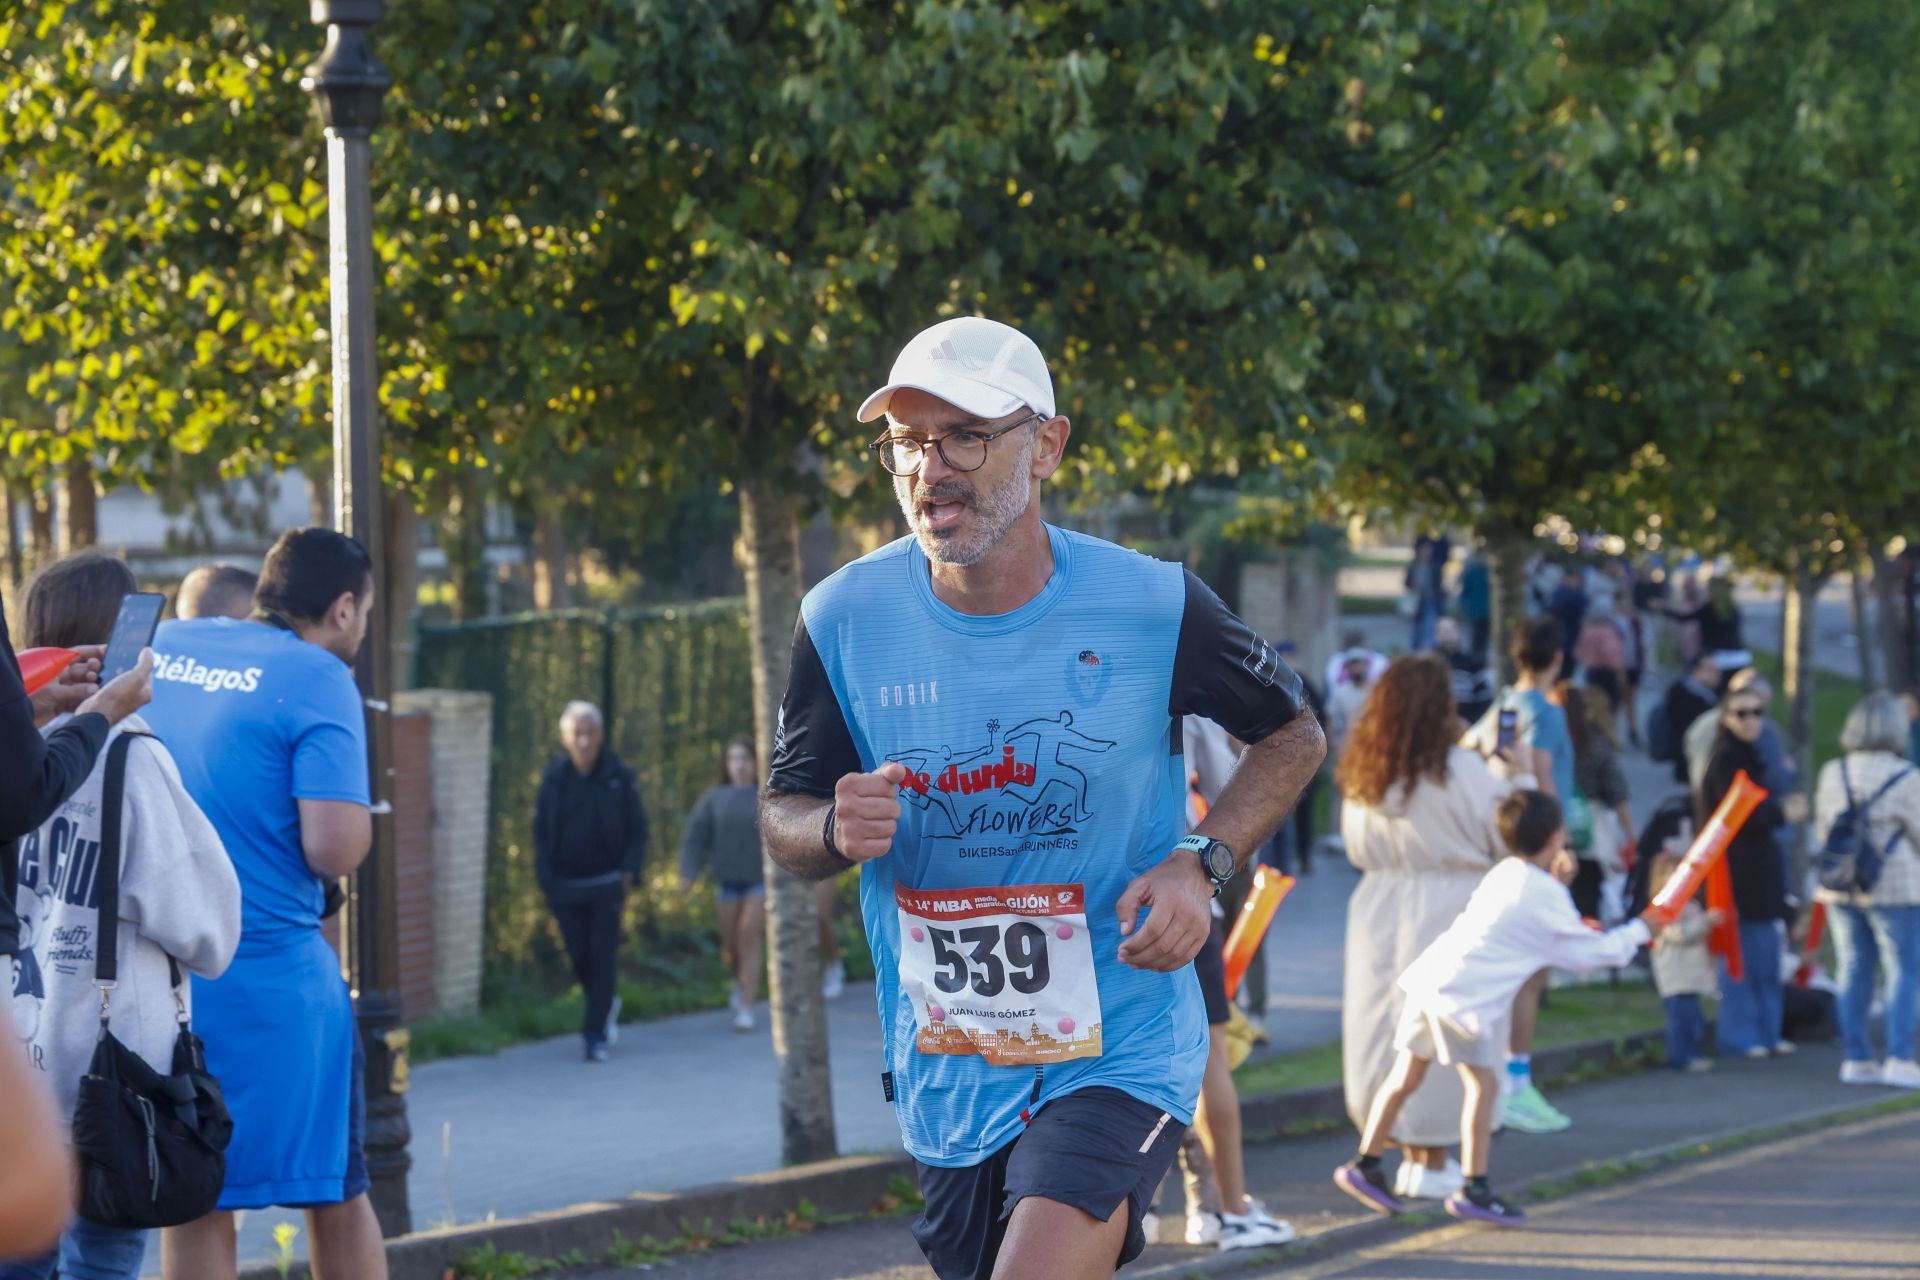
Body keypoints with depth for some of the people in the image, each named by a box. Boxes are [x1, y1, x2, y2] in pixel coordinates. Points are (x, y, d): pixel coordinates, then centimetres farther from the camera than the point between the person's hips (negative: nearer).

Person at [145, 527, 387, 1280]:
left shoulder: (160, 649, 9)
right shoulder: (318, 679, -10)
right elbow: (334, 850, -18)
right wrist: (361, 813, 3)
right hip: (268, 972, -5)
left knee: (194, 1207, 9)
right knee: (336, 1194, 9)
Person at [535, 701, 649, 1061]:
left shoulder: (618, 776, -3)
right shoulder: (554, 778, 1)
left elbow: (638, 830, 3)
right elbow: (541, 832, 8)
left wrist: (629, 871, -10)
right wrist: (546, 879, -1)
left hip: (606, 885, -2)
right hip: (566, 887, 2)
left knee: (603, 958, -6)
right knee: (579, 959, 7)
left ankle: (595, 1034, -4)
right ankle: (606, 1008, 34)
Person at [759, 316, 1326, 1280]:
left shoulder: (1147, 607, -11)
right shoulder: (846, 619, -6)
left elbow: (1293, 736, 6)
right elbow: (783, 818, 6)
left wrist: (1201, 865, -11)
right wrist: (836, 832, -19)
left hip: (1116, 1054, -4)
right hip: (943, 1077, 4)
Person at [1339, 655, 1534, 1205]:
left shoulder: (1363, 772, 3)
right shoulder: (1460, 770, -13)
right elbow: (1509, 836, -5)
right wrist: (1524, 775, 8)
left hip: (1380, 907, 5)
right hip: (1449, 907, -5)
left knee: (1386, 1026, 11)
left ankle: (1413, 1154, 18)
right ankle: (1434, 1161, 4)